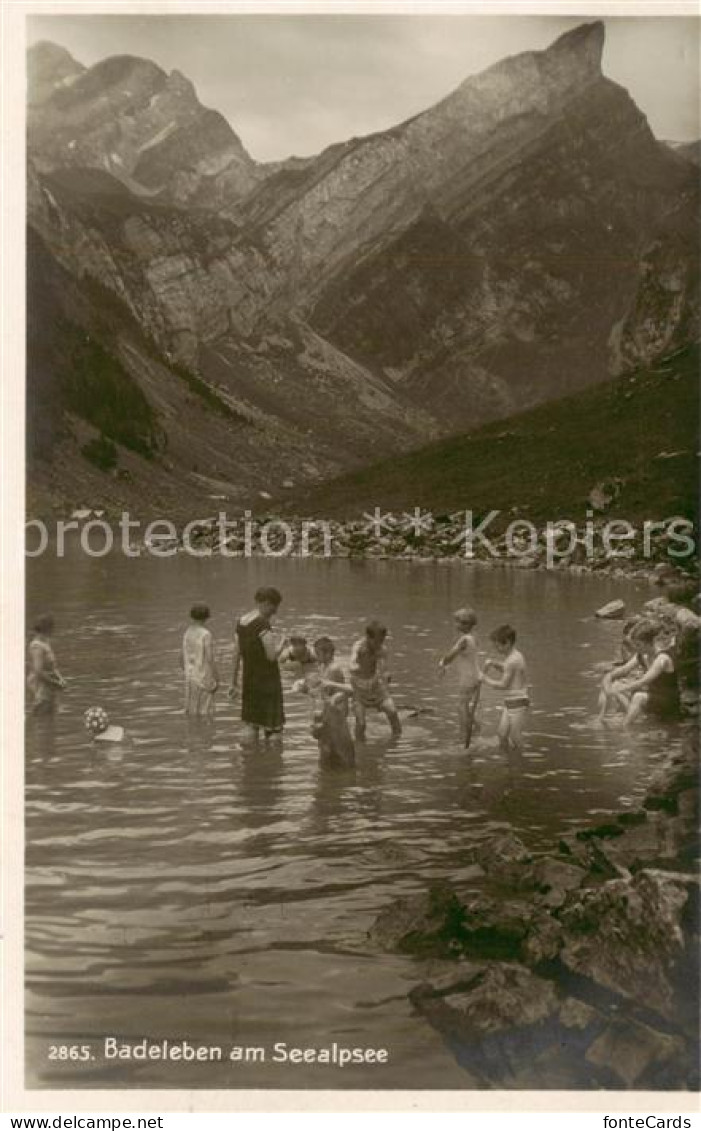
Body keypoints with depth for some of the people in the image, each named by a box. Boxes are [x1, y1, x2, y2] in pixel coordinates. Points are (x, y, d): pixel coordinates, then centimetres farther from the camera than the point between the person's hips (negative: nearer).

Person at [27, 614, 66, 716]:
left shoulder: (45, 643, 9)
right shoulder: (38, 647, -20)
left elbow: (52, 666, 15)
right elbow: (38, 672, -26)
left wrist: (61, 679, -1)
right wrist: (56, 683, -17)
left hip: (48, 687, 10)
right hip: (40, 686, -10)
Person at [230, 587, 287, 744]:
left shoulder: (241, 622, 7)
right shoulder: (263, 624, -16)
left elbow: (236, 655, 12)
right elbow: (272, 656, -21)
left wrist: (234, 682, 18)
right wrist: (282, 645, -2)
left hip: (248, 680, 8)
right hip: (267, 680, -8)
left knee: (252, 723, 16)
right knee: (274, 728, -3)